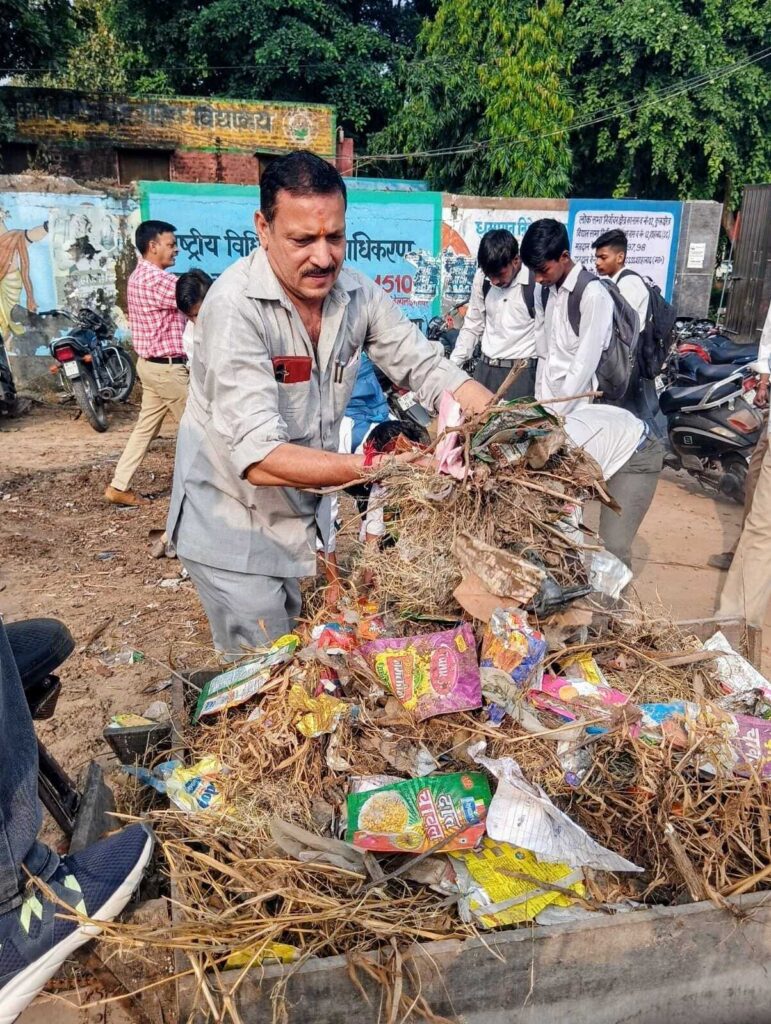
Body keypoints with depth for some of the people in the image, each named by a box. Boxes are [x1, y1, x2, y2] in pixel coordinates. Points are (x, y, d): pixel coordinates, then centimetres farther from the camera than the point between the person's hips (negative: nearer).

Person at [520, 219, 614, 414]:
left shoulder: (592, 294, -15)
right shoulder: (544, 291, 7)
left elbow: (586, 363, -17)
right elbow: (543, 352, 11)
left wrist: (557, 413, -17)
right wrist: (540, 402, 6)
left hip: (576, 406, -6)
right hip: (548, 398, 6)